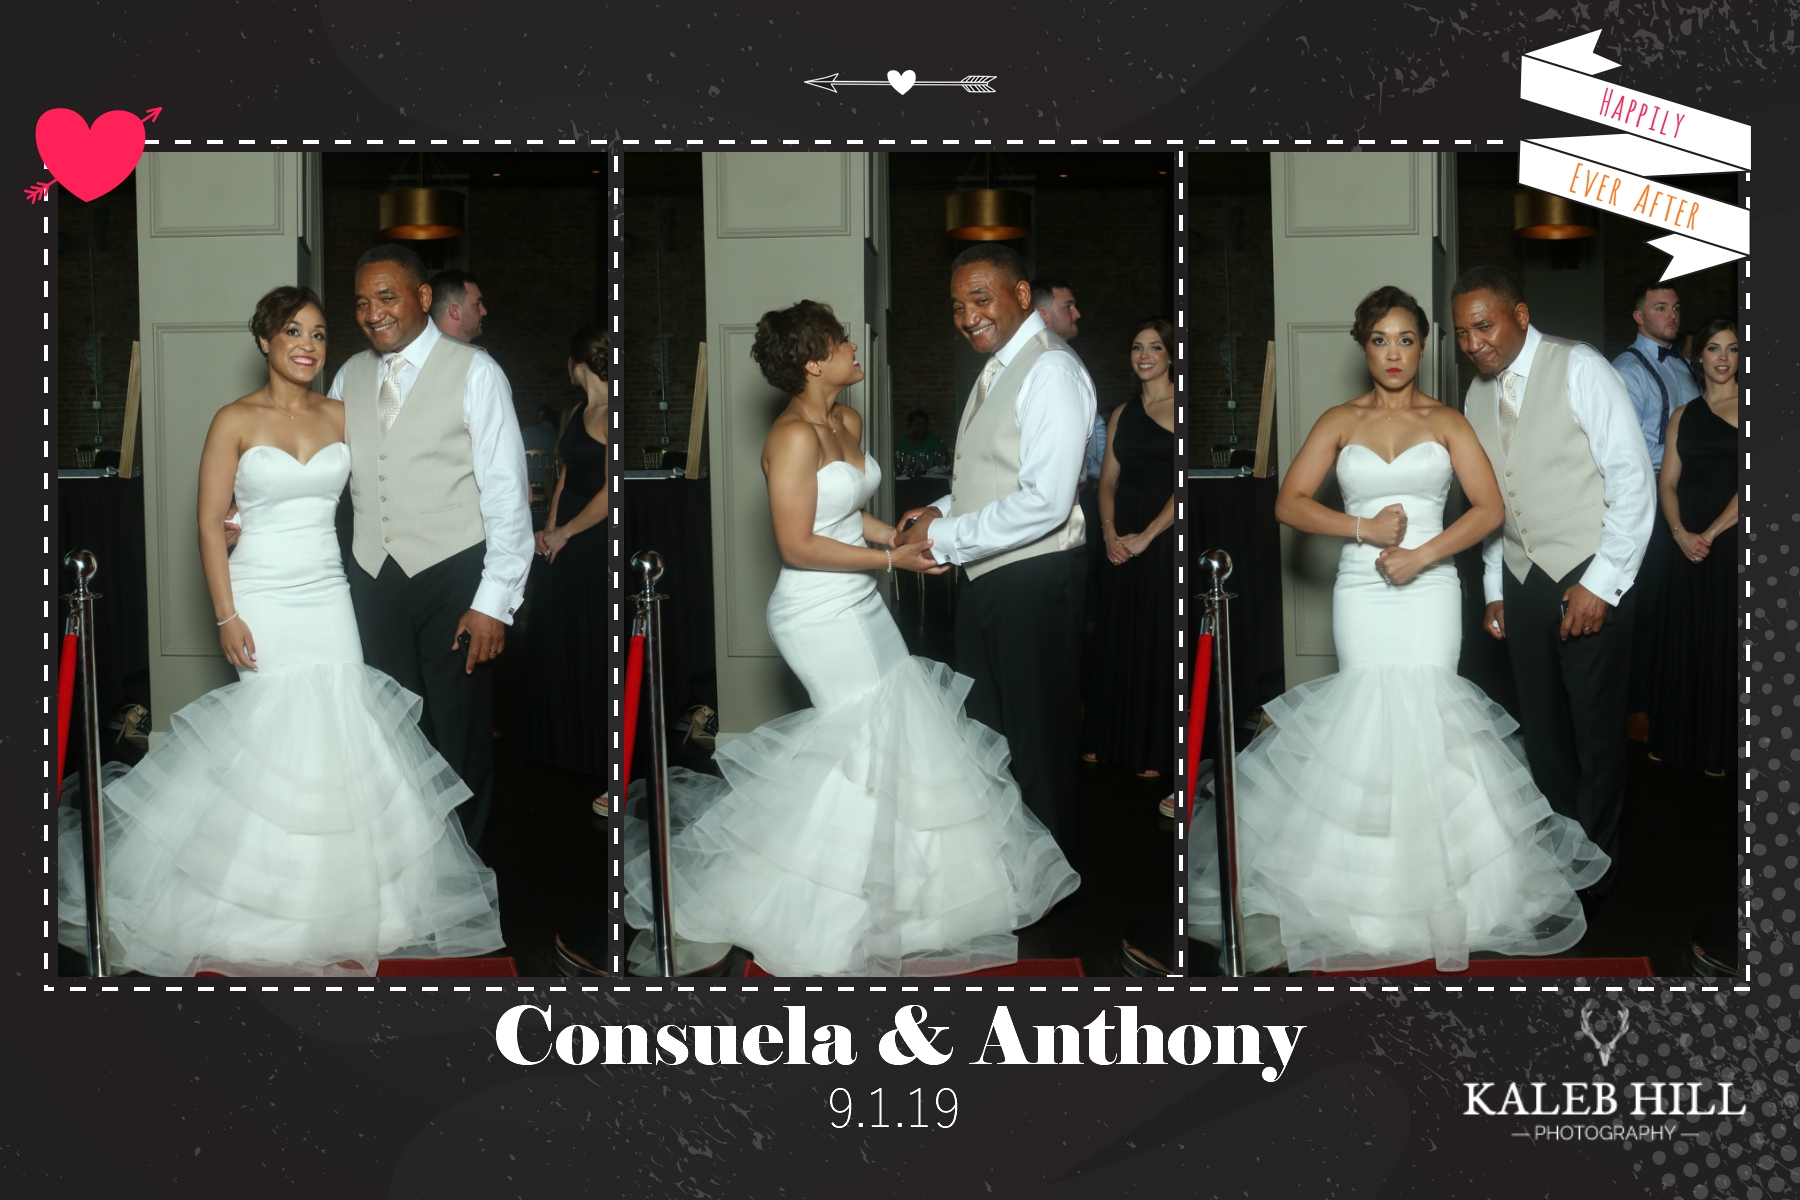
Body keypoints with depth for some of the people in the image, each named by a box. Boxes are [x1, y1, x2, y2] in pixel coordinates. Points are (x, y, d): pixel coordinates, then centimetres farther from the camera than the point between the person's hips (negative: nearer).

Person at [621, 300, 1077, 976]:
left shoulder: (849, 422, 8)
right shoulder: (794, 436, -20)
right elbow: (797, 546, -23)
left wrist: (907, 537, 5)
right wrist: (890, 559, -19)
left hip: (860, 607, 9)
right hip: (818, 616, -9)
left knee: (902, 733, 11)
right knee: (871, 739, -8)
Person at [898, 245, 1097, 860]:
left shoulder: (1050, 371, -17)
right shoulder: (997, 369, 13)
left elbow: (1045, 502, -25)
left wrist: (946, 538, -18)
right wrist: (942, 511, 5)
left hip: (1036, 583, -10)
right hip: (986, 580, 10)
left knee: (1038, 746, 2)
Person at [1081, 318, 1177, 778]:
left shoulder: (1180, 409, -6)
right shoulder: (1122, 415, 13)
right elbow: (1108, 481, 12)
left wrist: (1146, 535, -15)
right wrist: (1109, 532, -4)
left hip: (1166, 536, -6)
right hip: (1124, 543, 6)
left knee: (1159, 642, -1)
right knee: (1116, 637, 9)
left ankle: (1156, 753, 6)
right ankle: (1109, 741, 19)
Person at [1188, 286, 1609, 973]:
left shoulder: (1446, 422, 7)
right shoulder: (1339, 423, 9)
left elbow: (1489, 507, -2)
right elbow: (1290, 503, 1)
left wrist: (1421, 554, -12)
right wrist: (1365, 528, -11)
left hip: (1429, 589, -1)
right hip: (1360, 590, 1)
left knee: (1426, 712, -8)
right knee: (1367, 715, -4)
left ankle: (1439, 881, -1)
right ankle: (1371, 884, 3)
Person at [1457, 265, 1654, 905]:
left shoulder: (1580, 370, -12)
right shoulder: (1478, 395, 8)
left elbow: (1633, 482, -14)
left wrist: (1601, 586, -16)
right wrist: (1494, 589, 13)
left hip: (1591, 579, -6)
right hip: (1523, 580, 6)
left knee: (1596, 730, 2)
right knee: (1542, 726, 13)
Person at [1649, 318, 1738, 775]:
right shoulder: (1684, 415, 12)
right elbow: (1667, 482, 8)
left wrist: (1712, 532, -14)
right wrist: (1680, 532, -8)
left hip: (1733, 538, -4)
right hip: (1690, 543, 4)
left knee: (1725, 641, 1)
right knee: (1684, 638, 8)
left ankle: (1717, 748, 11)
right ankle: (1675, 741, 19)